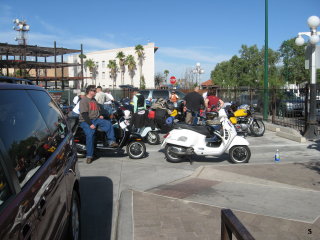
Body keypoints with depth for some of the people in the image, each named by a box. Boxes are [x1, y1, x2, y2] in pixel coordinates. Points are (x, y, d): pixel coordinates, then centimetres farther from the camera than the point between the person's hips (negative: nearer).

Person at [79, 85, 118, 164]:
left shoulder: (94, 100, 19)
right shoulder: (84, 101, -7)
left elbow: (98, 109, 33)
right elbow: (84, 114, -16)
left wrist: (100, 115, 10)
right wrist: (90, 124, -22)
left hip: (96, 119, 7)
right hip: (86, 121, -7)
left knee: (108, 124, -17)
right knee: (89, 135, -28)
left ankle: (112, 141, -15)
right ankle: (89, 156, -21)